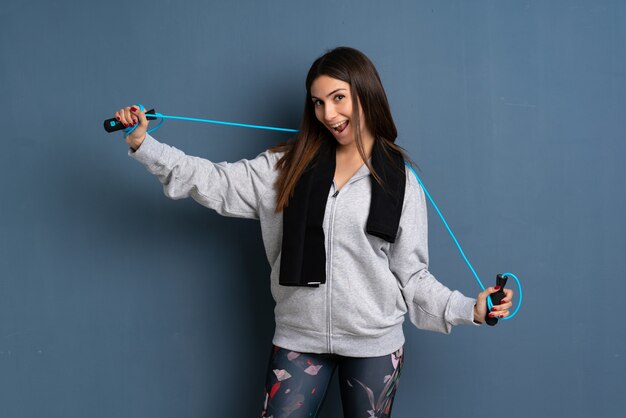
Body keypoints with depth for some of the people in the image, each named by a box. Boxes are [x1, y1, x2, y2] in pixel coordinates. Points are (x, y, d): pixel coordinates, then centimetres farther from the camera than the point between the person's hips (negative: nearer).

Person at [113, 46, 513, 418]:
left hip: (374, 345, -1)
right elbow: (219, 183, -2)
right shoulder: (289, 165, 3)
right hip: (298, 339, 1)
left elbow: (412, 275, 0)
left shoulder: (400, 181, -2)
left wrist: (470, 309, -10)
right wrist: (144, 145, -8)